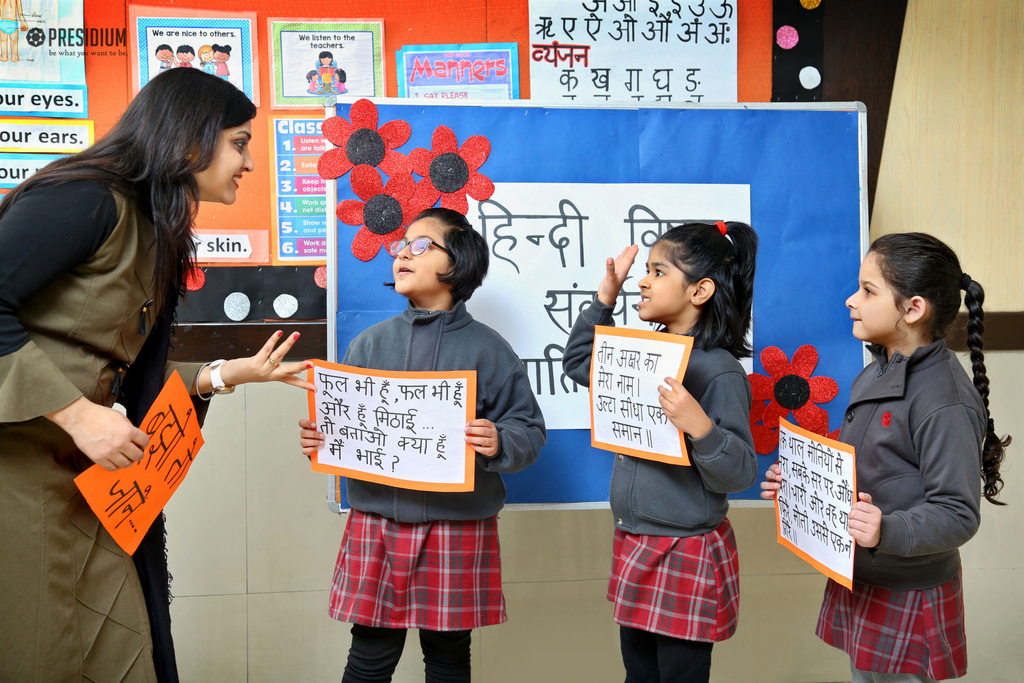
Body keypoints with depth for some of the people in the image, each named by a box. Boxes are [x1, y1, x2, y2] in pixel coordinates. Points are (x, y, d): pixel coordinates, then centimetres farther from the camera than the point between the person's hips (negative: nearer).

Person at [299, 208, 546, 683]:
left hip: (457, 527, -1)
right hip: (377, 523, 2)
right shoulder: (370, 344, 6)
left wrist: (498, 443, -24)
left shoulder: (487, 350, -2)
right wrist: (315, 439, -11)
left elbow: (529, 431, -3)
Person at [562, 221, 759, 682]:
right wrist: (606, 296, 10)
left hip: (687, 553, -7)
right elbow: (578, 362, 18)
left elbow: (740, 474, -20)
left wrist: (700, 426, -37)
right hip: (633, 542, 7)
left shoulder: (720, 371, -19)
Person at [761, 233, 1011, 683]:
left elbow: (958, 515, -25)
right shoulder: (874, 376, 6)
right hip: (857, 585, 8)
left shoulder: (946, 402, -23)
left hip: (907, 602, -8)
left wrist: (887, 532, -39)